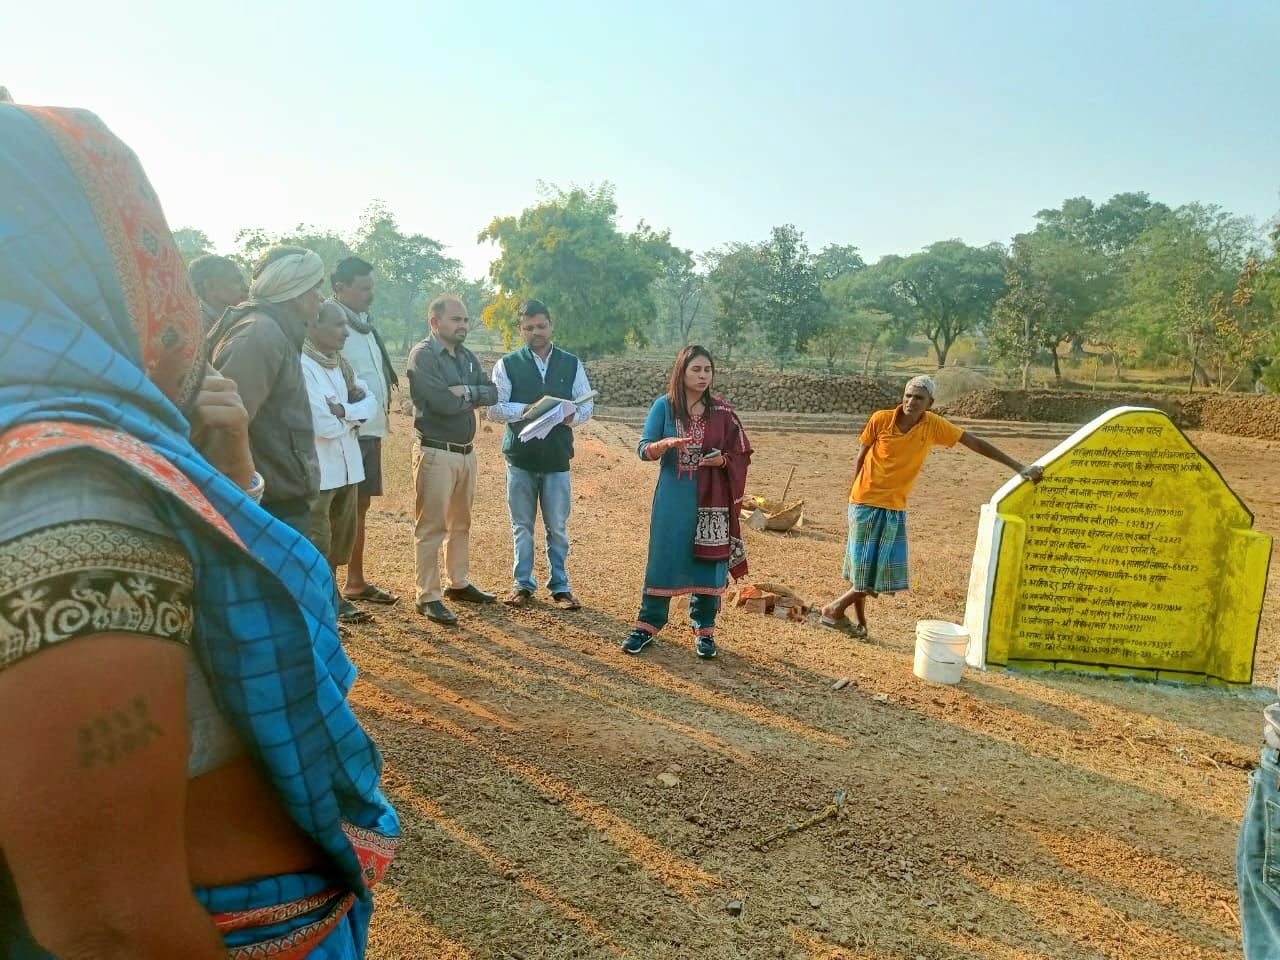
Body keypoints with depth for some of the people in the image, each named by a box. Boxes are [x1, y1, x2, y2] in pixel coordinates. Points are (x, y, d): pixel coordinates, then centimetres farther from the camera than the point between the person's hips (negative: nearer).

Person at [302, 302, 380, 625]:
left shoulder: (340, 363, 11)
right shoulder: (302, 366, -17)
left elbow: (371, 402, 4)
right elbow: (324, 424, -22)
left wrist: (343, 410, -15)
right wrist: (354, 413, -4)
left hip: (346, 465, 9)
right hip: (316, 470, -8)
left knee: (341, 535, 18)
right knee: (315, 542, 0)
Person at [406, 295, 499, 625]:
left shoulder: (467, 356, 13)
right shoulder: (423, 355, -12)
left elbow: (492, 394, 3)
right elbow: (443, 403, -23)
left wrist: (466, 391, -16)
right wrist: (474, 396, -5)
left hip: (466, 451, 8)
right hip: (436, 453, -8)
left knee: (461, 523, 17)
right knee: (431, 527, -2)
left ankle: (458, 583, 30)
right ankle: (427, 597, 4)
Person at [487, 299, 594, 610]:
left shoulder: (572, 364, 5)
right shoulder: (507, 364, 1)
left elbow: (587, 407, 4)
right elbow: (494, 408, -6)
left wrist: (568, 415, -18)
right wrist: (527, 410, -21)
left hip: (557, 458, 1)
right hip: (520, 457, 0)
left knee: (557, 526, 7)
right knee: (522, 525, 10)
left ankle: (559, 586, 19)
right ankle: (523, 584, 23)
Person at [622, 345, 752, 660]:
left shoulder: (722, 413, 1)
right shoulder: (663, 406, -2)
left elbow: (740, 455, 6)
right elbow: (644, 450, -4)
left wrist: (722, 460, -16)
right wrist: (667, 443, -24)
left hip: (711, 501, 1)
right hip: (673, 498, -1)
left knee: (707, 562, 5)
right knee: (663, 560, 4)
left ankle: (704, 630, 17)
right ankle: (647, 625, 16)